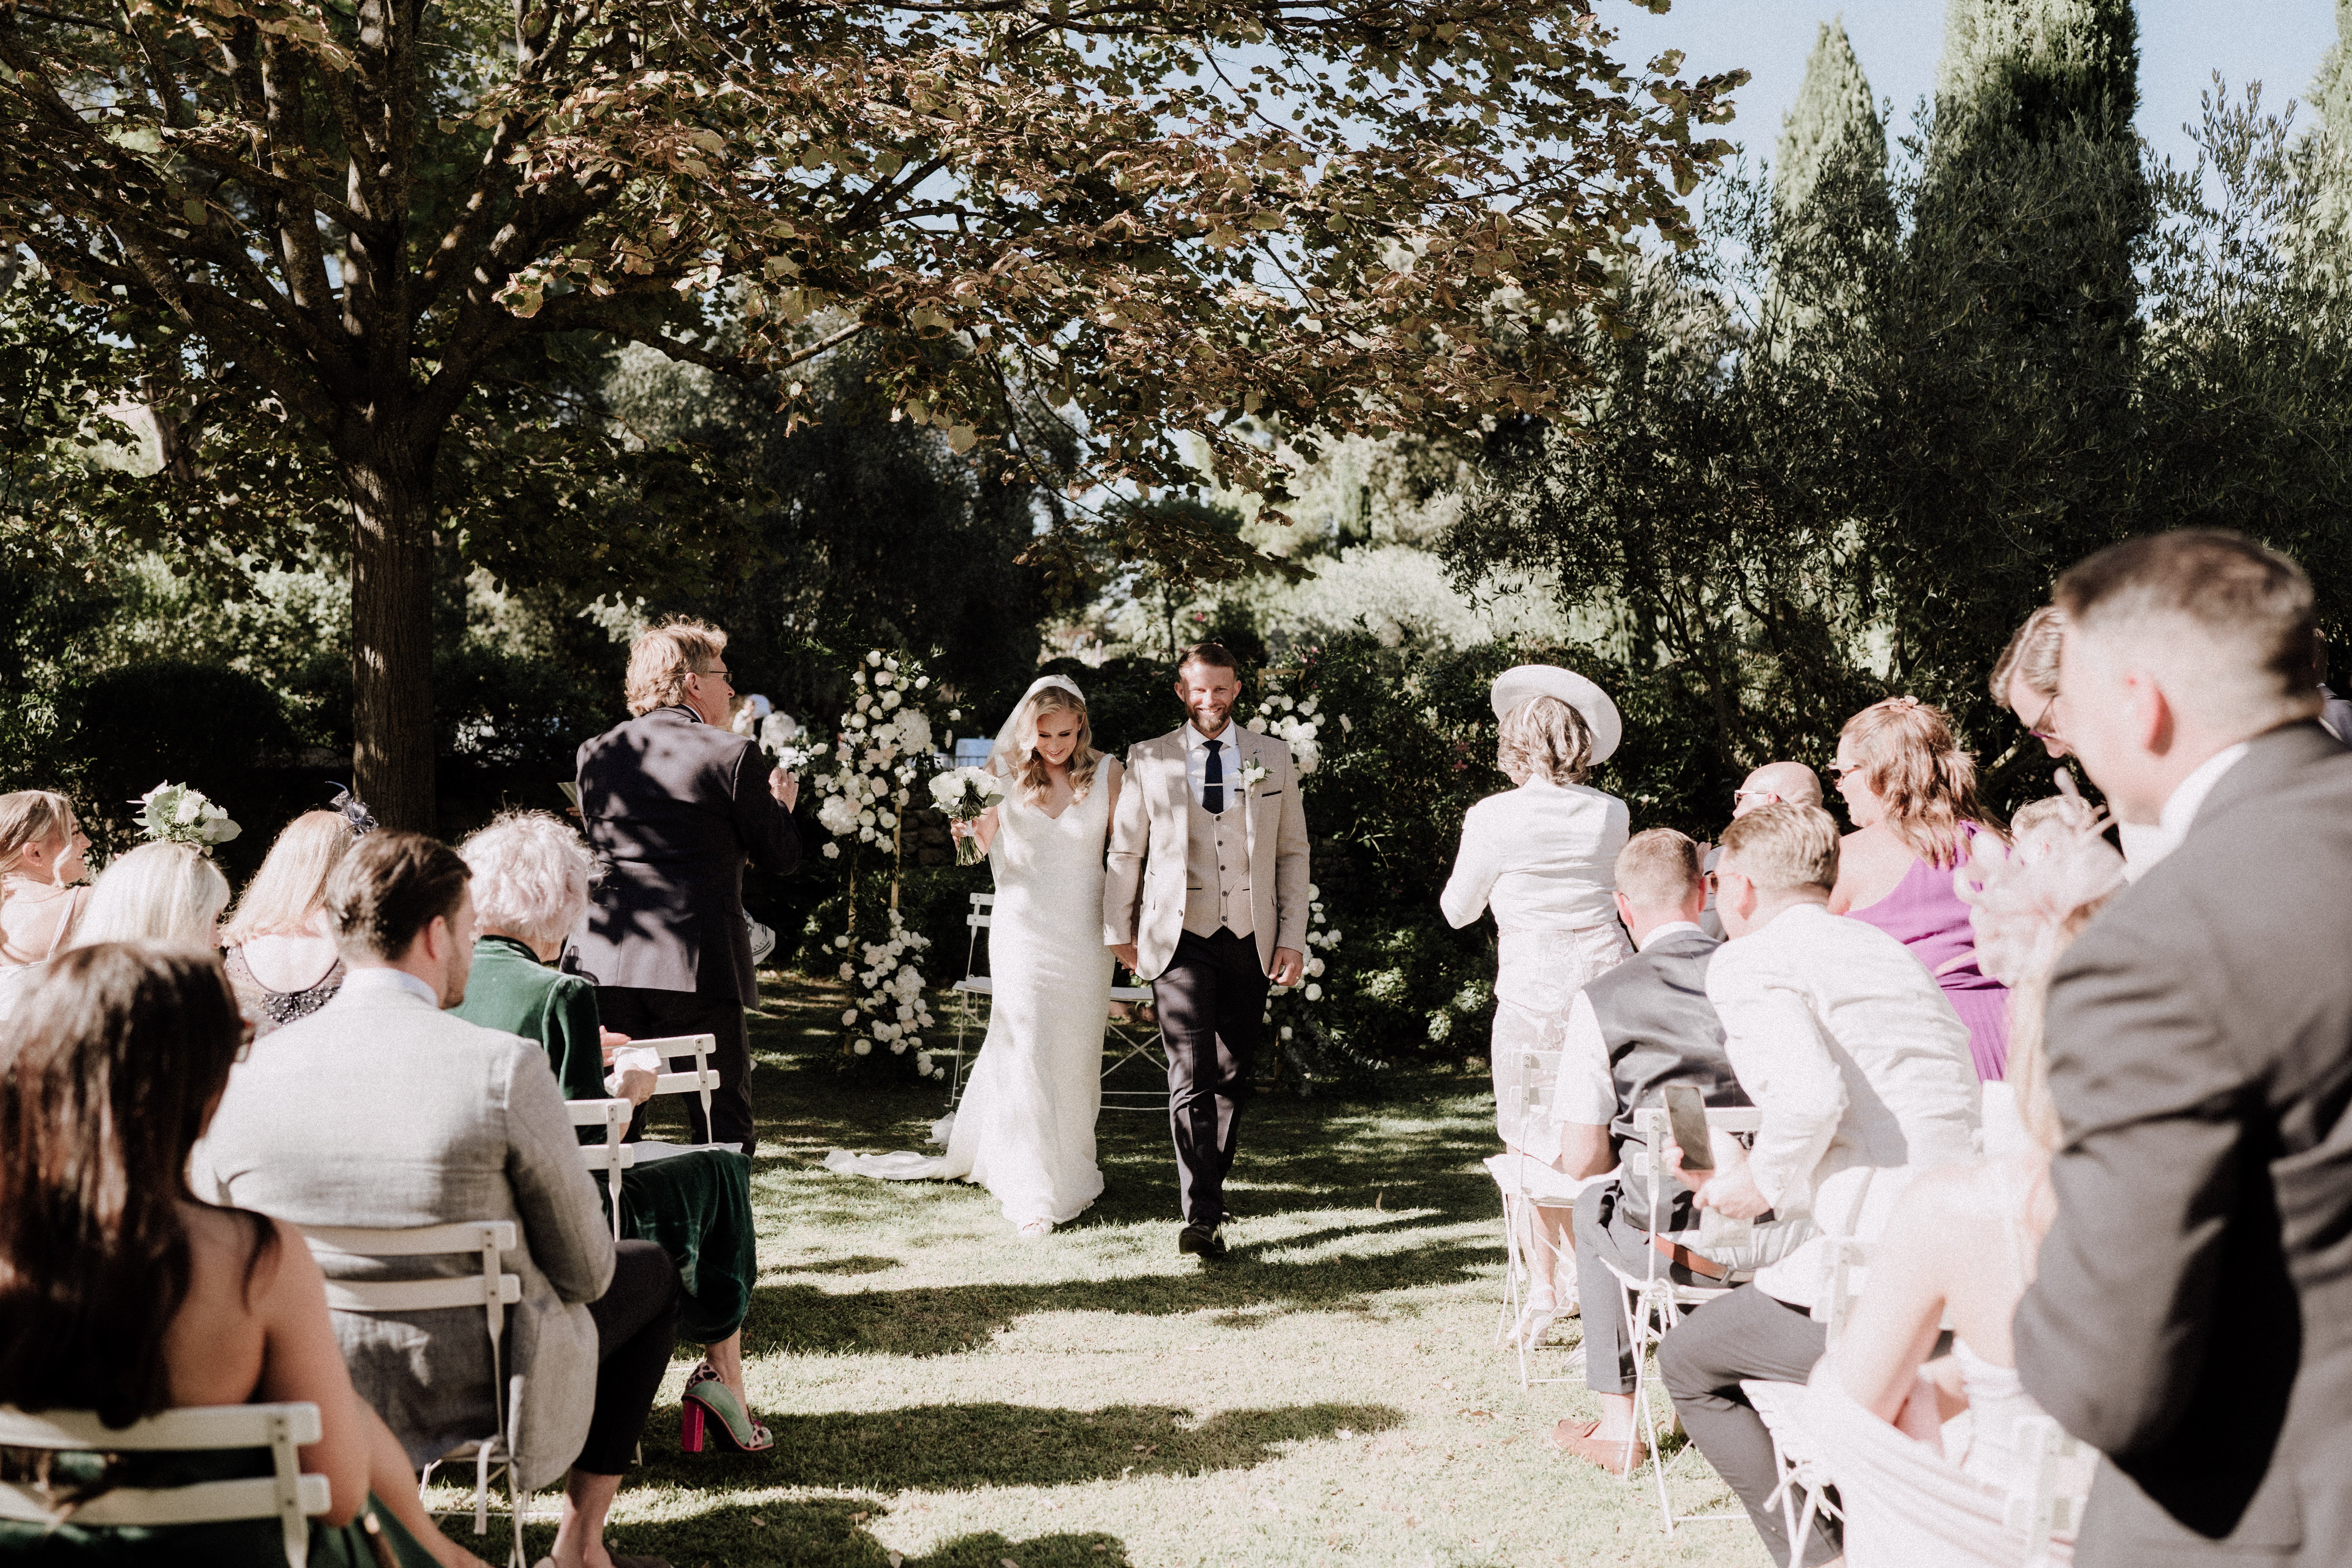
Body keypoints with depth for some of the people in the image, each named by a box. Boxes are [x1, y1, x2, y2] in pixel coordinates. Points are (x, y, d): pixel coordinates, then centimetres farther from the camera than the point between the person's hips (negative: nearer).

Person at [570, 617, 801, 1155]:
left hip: (605, 965, 4)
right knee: (725, 1136, 3)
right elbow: (782, 860, 0)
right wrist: (780, 802, 20)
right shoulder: (734, 754, -4)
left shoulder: (595, 753, 9)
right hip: (700, 968, -4)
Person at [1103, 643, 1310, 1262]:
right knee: (1191, 1077, -11)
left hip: (1251, 941, 2)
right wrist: (1118, 929, 15)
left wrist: (1293, 937, 3)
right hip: (1180, 938, -2)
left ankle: (1211, 1189, 27)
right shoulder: (1148, 760, 4)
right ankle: (1202, 1216, -12)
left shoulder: (1273, 758, 8)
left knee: (1233, 1075, 10)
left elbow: (1293, 852, 9)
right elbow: (1126, 850, 12)